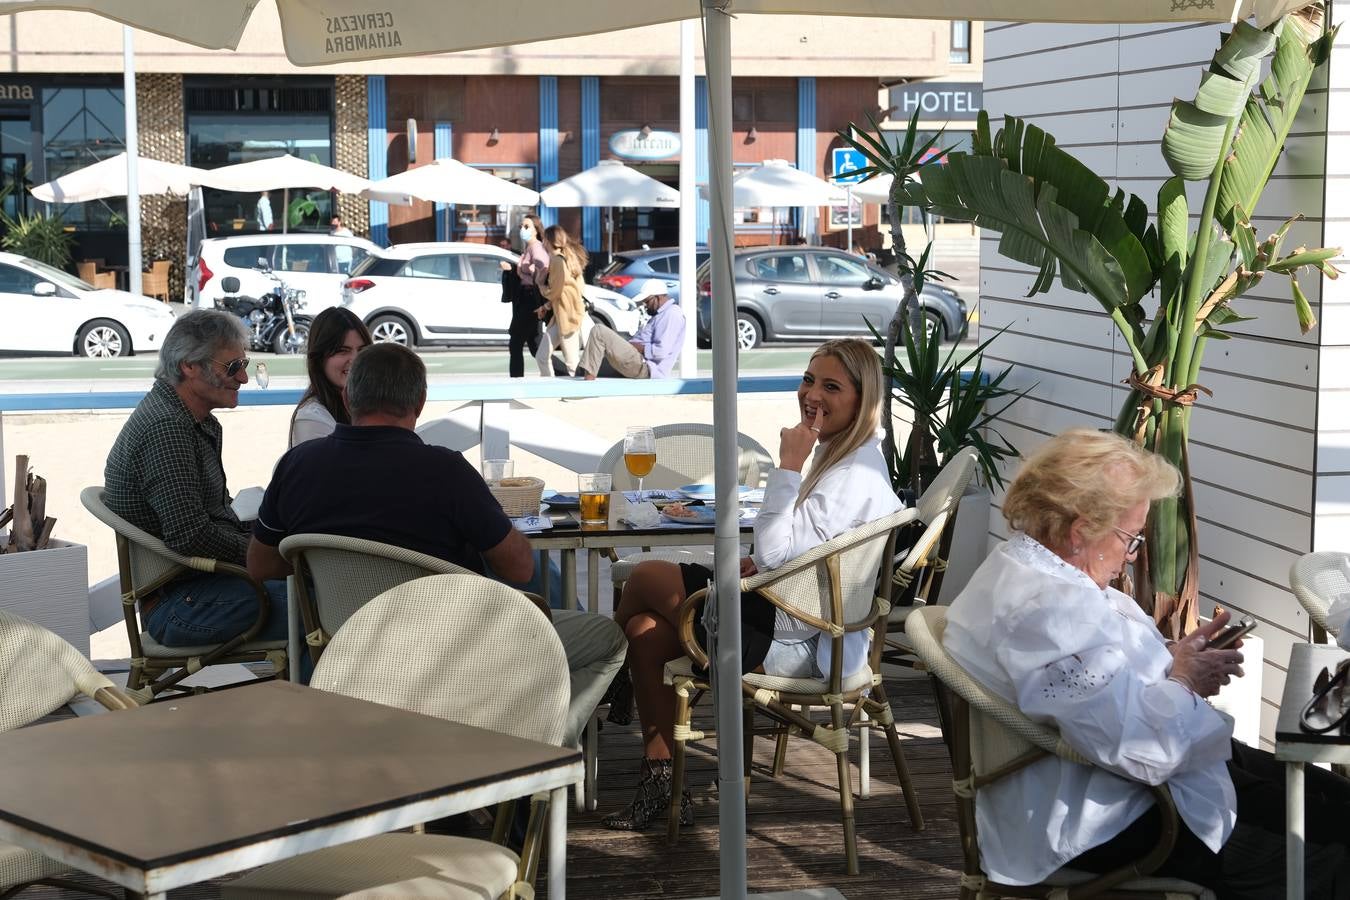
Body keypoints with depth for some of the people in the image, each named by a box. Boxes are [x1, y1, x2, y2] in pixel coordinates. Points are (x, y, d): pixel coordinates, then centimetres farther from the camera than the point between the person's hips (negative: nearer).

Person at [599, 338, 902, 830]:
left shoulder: (855, 477, -22)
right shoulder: (838, 456, 11)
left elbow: (775, 551, -27)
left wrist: (789, 465, -24)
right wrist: (759, 562, 8)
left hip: (790, 641, -10)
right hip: (790, 617, 10)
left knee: (646, 577, 0)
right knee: (648, 626, 6)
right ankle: (662, 780, 8)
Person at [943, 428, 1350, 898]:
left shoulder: (1022, 563, 5)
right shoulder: (1049, 609, -29)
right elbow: (1148, 747, -32)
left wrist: (1169, 655, 6)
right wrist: (1183, 679, -12)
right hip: (1102, 828, -11)